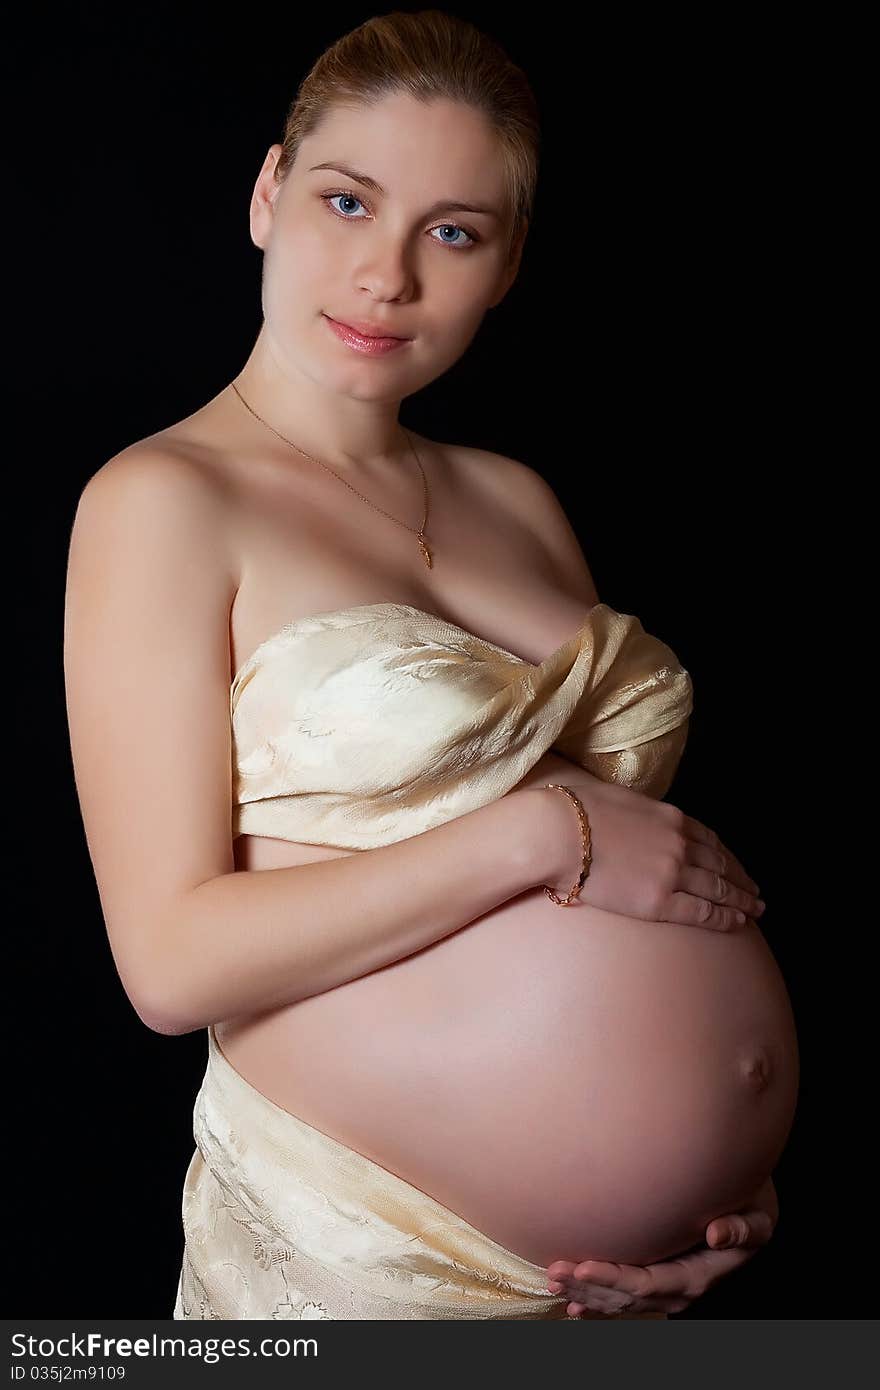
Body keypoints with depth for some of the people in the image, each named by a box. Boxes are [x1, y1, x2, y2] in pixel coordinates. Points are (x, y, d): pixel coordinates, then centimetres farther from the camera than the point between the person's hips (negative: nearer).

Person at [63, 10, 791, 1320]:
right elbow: (172, 959, -17)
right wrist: (541, 831, -21)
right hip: (350, 1253, -5)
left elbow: (626, 811, 10)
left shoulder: (517, 501, 6)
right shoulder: (165, 500, -11)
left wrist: (734, 1173, -1)